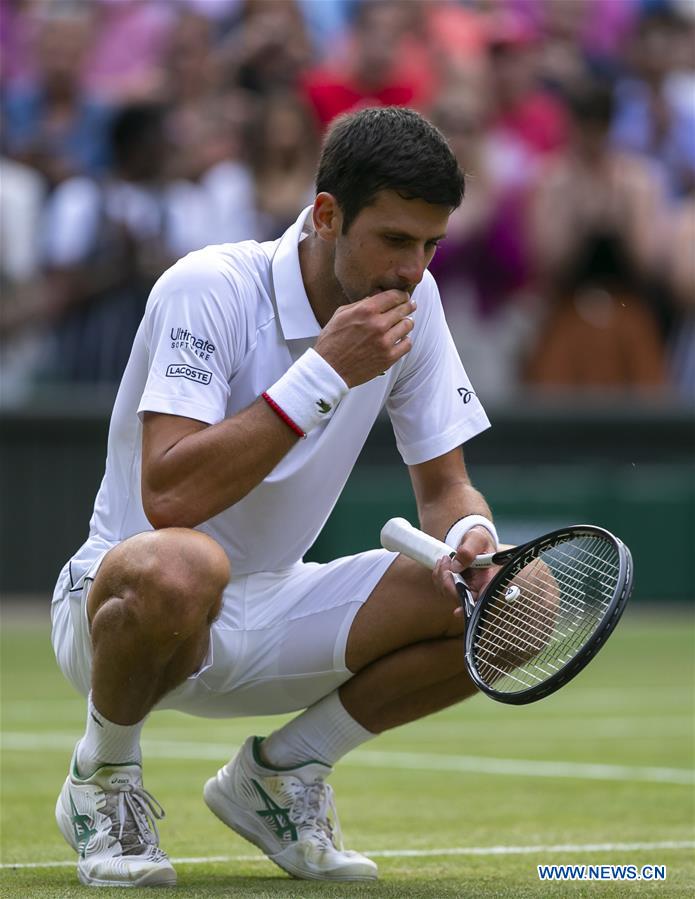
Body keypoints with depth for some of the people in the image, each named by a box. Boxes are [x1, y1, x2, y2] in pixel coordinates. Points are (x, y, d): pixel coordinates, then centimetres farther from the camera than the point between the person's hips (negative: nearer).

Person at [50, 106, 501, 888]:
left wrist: (470, 535, -20)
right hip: (120, 609, -6)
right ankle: (103, 777, -10)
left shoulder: (412, 299, -2)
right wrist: (326, 373, -31)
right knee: (178, 568, -42)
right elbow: (168, 498, -32)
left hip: (273, 611, 6)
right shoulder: (211, 290, -22)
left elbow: (446, 487, 5)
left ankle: (279, 772, 5)